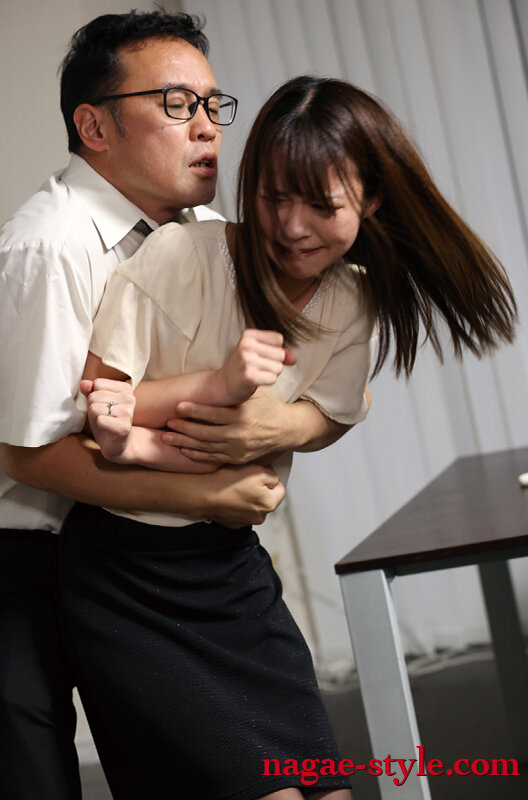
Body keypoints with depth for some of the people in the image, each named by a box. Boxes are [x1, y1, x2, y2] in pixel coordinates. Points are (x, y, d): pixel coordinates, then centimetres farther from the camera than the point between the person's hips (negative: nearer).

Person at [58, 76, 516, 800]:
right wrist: (216, 383, -23)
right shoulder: (179, 258, -14)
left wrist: (147, 446, -23)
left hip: (230, 569, 5)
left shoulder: (353, 306, 2)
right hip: (121, 582, -5)